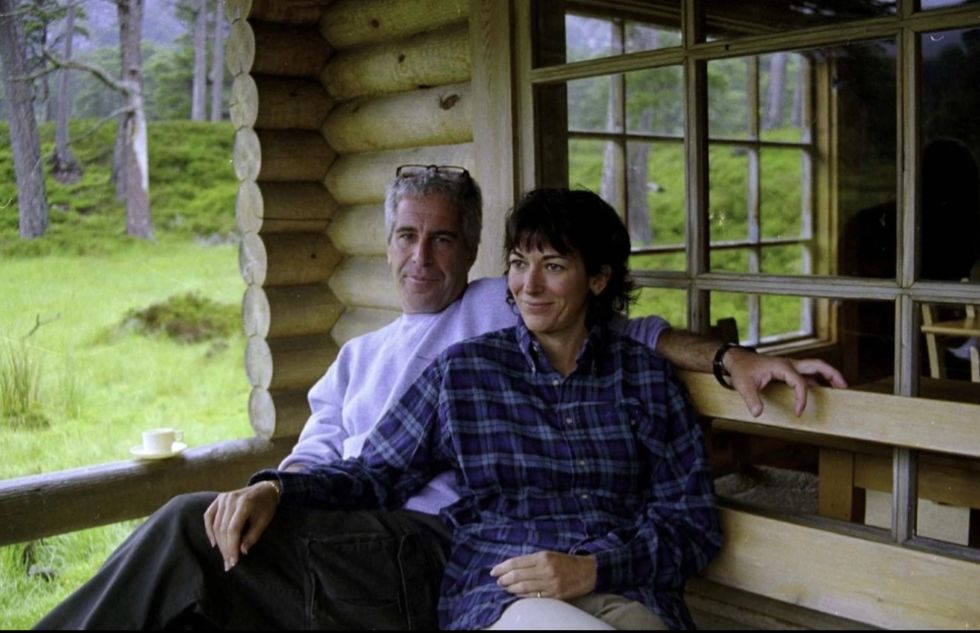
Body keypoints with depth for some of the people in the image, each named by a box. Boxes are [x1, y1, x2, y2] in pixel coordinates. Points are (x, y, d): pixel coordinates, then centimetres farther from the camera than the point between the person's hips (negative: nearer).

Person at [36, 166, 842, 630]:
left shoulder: (503, 309, 12)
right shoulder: (358, 357, 28)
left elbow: (623, 330, 7)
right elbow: (318, 452, 18)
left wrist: (735, 359, -8)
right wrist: (272, 487, -5)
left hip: (430, 550, -6)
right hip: (348, 544, 6)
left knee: (190, 523, -24)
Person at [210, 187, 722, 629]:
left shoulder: (647, 375, 11)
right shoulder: (464, 370, 11)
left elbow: (692, 520, 8)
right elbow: (378, 474, 10)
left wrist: (593, 569, -9)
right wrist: (275, 490, -8)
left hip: (627, 589, 1)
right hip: (496, 592, 0)